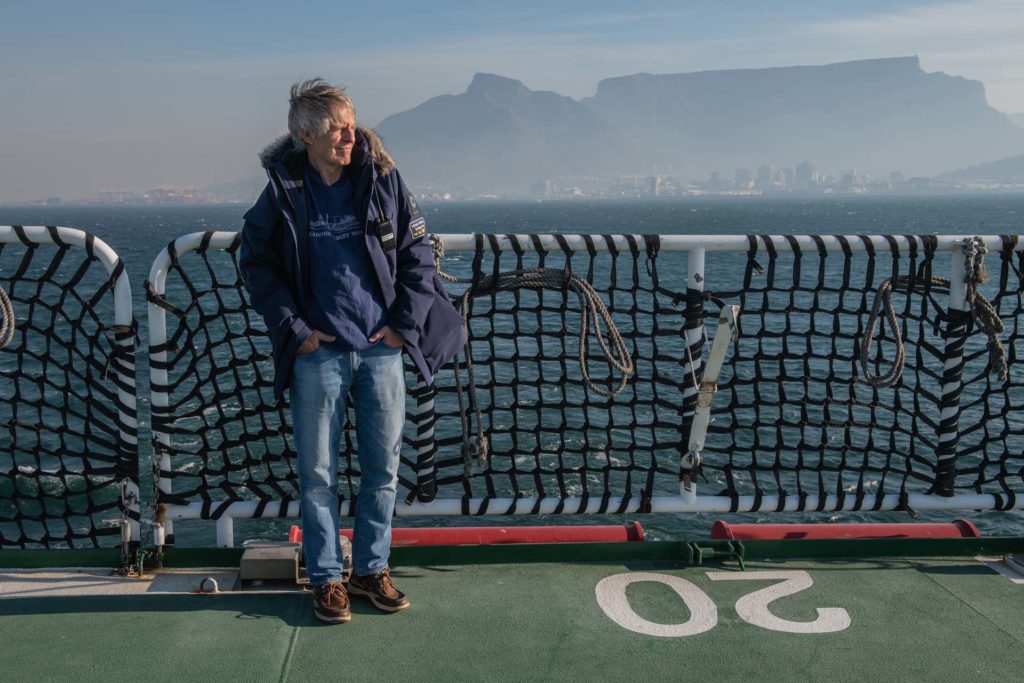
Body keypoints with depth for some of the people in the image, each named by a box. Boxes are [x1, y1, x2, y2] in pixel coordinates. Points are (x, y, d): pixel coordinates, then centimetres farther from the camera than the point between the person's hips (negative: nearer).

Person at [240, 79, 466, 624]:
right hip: (318, 354, -1)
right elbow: (256, 266, 5)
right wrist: (293, 328, -3)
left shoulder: (382, 179, 1)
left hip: (381, 348, 2)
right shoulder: (283, 194, -2)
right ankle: (326, 579, 20)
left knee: (383, 469, 9)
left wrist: (405, 323, -2)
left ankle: (372, 569, 26)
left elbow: (418, 254, 5)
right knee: (318, 475, 6)